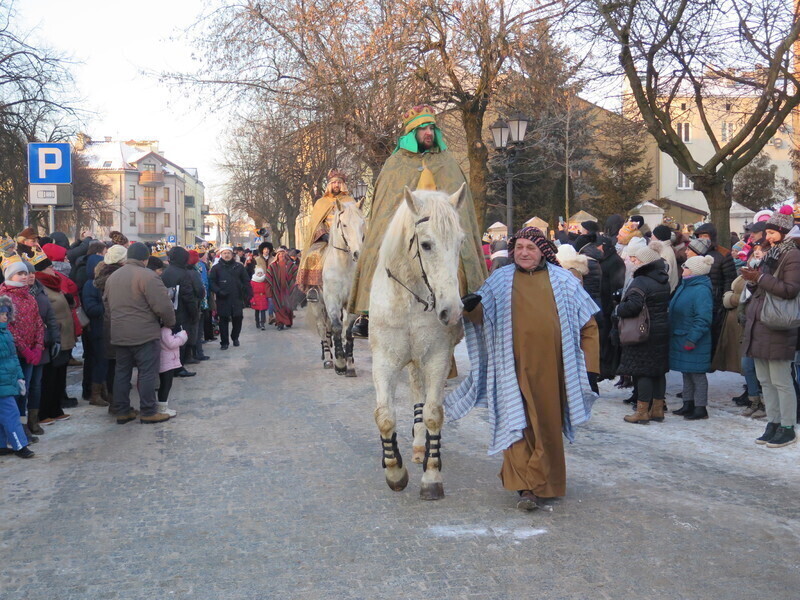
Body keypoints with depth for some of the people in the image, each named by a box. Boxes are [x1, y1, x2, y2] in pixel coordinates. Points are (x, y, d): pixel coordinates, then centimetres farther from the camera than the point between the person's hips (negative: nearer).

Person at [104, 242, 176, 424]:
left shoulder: (113, 276, 12)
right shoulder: (147, 276, -14)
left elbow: (107, 305, 20)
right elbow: (162, 305, -18)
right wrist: (169, 322, -1)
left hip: (119, 334, 7)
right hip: (145, 334, -7)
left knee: (122, 372, 13)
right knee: (148, 373, 1)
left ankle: (121, 411, 18)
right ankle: (148, 412, 4)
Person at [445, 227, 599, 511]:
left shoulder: (562, 280, 4)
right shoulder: (500, 279, 7)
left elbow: (587, 325, 6)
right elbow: (482, 316, 0)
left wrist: (590, 366, 1)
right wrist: (471, 307, -24)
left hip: (550, 369, 1)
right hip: (515, 368, 0)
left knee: (548, 427, 8)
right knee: (518, 424, -5)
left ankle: (544, 486, 21)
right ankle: (525, 487, 1)